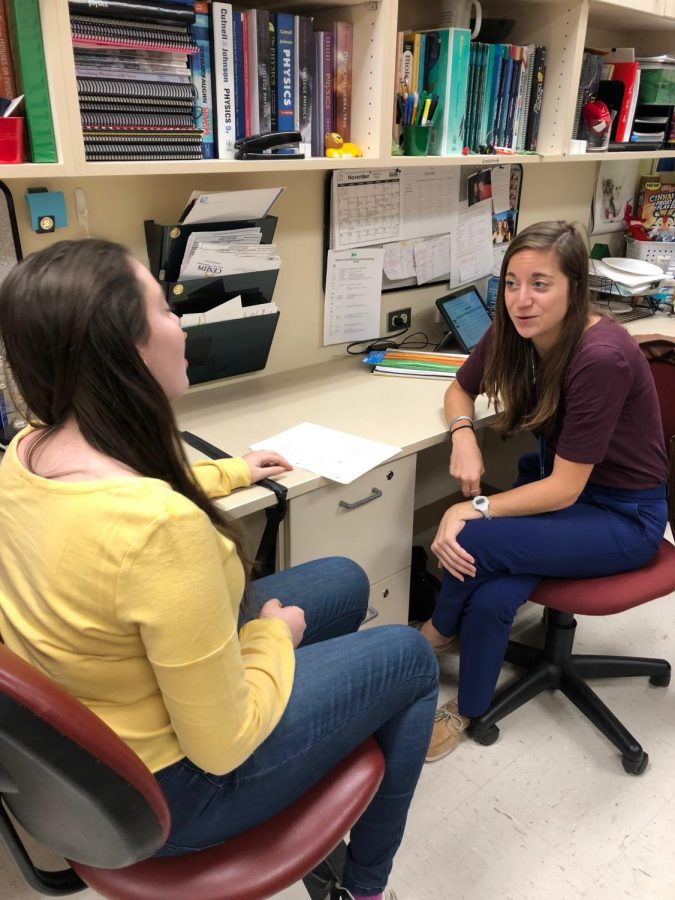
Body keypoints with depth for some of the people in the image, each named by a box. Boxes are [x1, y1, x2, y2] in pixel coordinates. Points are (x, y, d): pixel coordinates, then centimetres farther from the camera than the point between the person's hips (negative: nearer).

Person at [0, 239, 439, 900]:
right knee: (409, 659, 9)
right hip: (158, 788, -7)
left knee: (343, 583, 17)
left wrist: (230, 473, 23)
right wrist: (273, 635, -10)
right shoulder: (160, 528, -39)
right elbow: (222, 746, -28)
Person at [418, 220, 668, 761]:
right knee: (492, 600, -22)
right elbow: (461, 390, 8)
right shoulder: (512, 332, -10)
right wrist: (463, 436, -13)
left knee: (472, 540, -25)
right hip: (554, 477, 5)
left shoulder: (601, 356, -30)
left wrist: (475, 510, -27)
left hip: (623, 514, -5)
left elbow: (564, 490, -25)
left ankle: (440, 630, 8)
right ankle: (469, 708, 4)